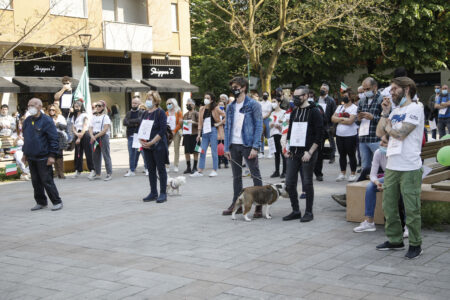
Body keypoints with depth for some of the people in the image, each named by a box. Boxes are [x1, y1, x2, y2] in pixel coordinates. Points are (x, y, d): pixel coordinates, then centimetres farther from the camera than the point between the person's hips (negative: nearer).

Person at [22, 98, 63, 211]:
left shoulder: (47, 121, -10)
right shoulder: (27, 121, 10)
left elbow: (53, 139, -11)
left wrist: (52, 155, -15)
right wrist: (25, 153, 18)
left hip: (43, 158, -6)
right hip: (31, 157, 6)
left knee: (47, 181, -5)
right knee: (35, 181, 11)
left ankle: (57, 202, 6)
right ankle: (41, 202, 22)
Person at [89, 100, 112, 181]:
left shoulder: (105, 117, 0)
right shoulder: (93, 117, 16)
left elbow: (105, 129, -9)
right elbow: (90, 128, 11)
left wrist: (96, 136, -13)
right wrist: (92, 136, -9)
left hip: (103, 137, -6)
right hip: (94, 138, 6)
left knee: (106, 155, -7)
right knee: (95, 156, 7)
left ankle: (109, 174, -5)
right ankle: (98, 174, 15)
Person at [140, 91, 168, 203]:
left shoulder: (160, 113, -8)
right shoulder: (145, 113, 12)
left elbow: (162, 131, -15)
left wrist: (151, 142, -19)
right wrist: (141, 140, -5)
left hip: (158, 146, -6)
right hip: (147, 146, 7)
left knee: (161, 169, 0)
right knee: (151, 169, 10)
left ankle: (163, 194, 6)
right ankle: (153, 193, 18)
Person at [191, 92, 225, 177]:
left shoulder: (215, 109, -1)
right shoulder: (202, 109, 11)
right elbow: (200, 122, 12)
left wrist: (219, 123, -6)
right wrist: (199, 134, 8)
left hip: (213, 131, -4)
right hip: (204, 132, 4)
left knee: (214, 151, 0)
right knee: (202, 151, 3)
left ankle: (214, 170, 7)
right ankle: (200, 171, 6)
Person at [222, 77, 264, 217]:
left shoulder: (253, 105, -3)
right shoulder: (230, 107, 13)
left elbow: (259, 126, -8)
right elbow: (227, 128, 14)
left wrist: (255, 147, -16)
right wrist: (227, 148, 5)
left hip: (248, 145, -6)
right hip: (234, 145, 6)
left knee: (256, 175, -1)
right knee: (236, 176, 12)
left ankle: (259, 206, 4)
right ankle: (236, 204, 21)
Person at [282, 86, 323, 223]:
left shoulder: (314, 112, -5)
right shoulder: (294, 111, 14)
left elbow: (319, 135, -10)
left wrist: (310, 152, -16)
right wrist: (288, 148, 9)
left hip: (307, 153, -6)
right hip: (293, 153, 6)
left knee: (307, 183, 0)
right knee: (290, 183, 5)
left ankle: (309, 212, 11)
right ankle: (295, 211, 17)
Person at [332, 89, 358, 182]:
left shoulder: (354, 108, -6)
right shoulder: (339, 107, 13)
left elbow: (350, 121, -18)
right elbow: (333, 118, 3)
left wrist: (339, 120, -7)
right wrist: (343, 119, -10)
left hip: (350, 135, -6)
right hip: (339, 135, 6)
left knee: (351, 155, 0)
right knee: (342, 155, 11)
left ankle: (353, 174, 9)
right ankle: (342, 174, 19)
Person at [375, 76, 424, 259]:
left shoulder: (415, 109, -7)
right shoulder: (395, 111, 17)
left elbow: (400, 133, -17)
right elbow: (380, 133, 11)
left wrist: (389, 127, 2)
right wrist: (385, 114, 5)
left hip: (409, 168, -8)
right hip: (392, 167, 8)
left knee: (411, 209, -2)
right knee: (389, 206, 12)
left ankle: (415, 245, 10)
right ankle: (395, 240, 24)